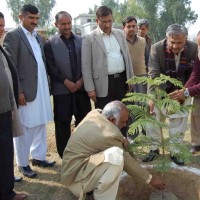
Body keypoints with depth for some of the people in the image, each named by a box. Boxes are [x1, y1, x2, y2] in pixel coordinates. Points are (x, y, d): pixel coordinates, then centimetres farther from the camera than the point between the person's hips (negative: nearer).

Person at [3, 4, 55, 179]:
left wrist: (47, 84, 10)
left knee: (40, 124, 15)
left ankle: (38, 156, 31)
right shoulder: (12, 36, -9)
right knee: (24, 128, 4)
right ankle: (22, 163, 19)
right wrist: (18, 91, -18)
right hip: (25, 90, -7)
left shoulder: (37, 36, 14)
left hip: (41, 89, 7)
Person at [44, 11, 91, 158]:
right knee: (63, 123, 5)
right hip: (62, 89, -3)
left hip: (81, 88, 3)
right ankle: (65, 156, 18)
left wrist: (82, 80, -6)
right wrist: (66, 81, -12)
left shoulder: (81, 41, 10)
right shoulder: (50, 43, 1)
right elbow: (50, 67, -5)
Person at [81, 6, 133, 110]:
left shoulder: (120, 34, 11)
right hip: (103, 83, -4)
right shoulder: (89, 38, -3)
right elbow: (86, 66, -5)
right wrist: (90, 88, -10)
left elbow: (127, 57, 15)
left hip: (122, 80, 4)